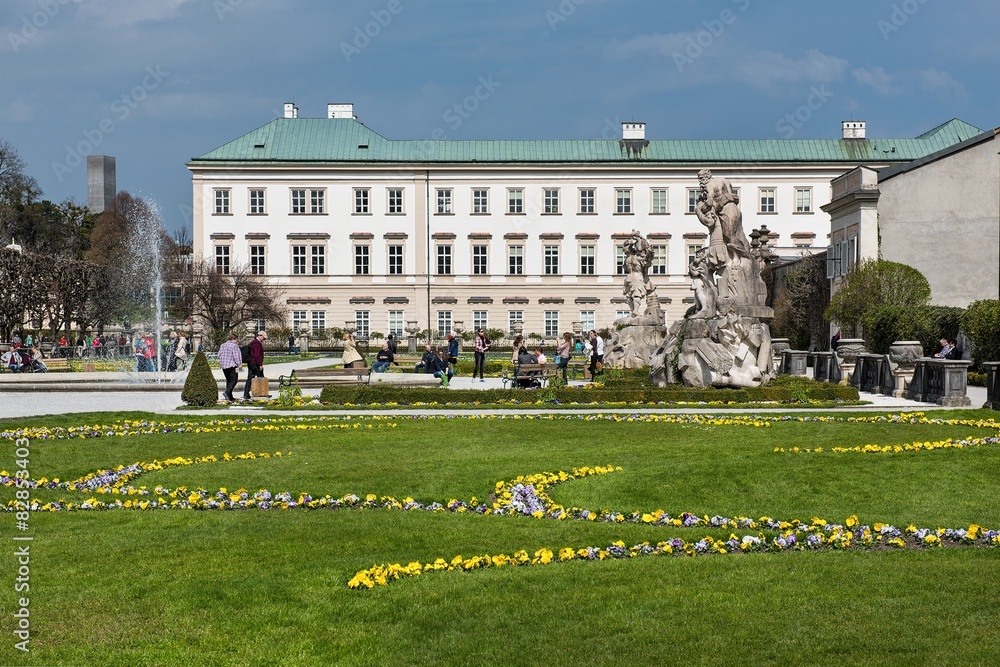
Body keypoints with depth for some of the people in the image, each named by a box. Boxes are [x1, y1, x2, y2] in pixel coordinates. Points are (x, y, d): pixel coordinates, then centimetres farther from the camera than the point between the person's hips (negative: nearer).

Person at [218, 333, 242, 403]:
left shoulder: (222, 345, 13)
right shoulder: (234, 345, -11)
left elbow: (219, 355, 17)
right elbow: (236, 356, -15)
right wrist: (239, 364, -7)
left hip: (223, 365, 8)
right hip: (232, 365, -8)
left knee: (228, 380, 14)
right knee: (234, 380, -4)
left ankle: (230, 397, 13)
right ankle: (227, 392, -23)